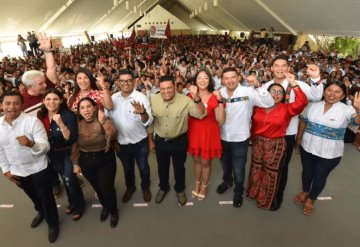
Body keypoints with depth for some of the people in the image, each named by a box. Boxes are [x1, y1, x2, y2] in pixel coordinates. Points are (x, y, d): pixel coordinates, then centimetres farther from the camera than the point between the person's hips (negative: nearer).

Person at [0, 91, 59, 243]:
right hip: (17, 172, 5)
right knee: (33, 196, 29)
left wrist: (31, 144, -48)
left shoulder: (33, 121, -23)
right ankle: (41, 212, 58)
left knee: (46, 198, 12)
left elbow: (45, 147, -29)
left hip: (38, 169, -5)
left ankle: (53, 224, 37)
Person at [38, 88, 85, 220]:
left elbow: (72, 139, -31)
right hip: (53, 154, 5)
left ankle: (79, 205, 26)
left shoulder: (68, 115, -25)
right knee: (64, 178, 21)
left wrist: (61, 123, -40)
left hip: (68, 153, -5)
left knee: (70, 179, 0)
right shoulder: (40, 115, -10)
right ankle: (72, 202, 44)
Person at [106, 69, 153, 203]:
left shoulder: (141, 97, -17)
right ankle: (130, 187, 48)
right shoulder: (113, 98, -4)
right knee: (127, 168, 23)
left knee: (143, 167, 17)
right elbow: (107, 117, 8)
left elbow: (148, 122, -27)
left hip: (140, 142, -3)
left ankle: (145, 188, 43)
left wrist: (143, 113, -48)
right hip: (121, 143, 3)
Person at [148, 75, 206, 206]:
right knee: (162, 167, 23)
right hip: (160, 140, 2)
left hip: (179, 141, -2)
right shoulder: (153, 100, -13)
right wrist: (150, 140, 6)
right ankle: (163, 187, 51)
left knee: (179, 167, 20)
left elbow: (201, 114, -27)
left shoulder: (185, 100, -21)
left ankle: (180, 189, 47)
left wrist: (196, 98, -44)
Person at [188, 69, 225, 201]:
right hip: (194, 133, 3)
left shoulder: (214, 97, -10)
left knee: (206, 162, 12)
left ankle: (204, 186, 38)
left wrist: (220, 101, -27)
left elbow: (221, 120, -18)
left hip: (209, 133, -2)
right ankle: (197, 184, 44)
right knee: (196, 160, 19)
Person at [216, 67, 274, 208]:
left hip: (240, 139, -3)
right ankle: (227, 181, 57)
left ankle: (238, 192, 40)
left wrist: (257, 85, -35)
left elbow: (269, 103, -28)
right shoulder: (219, 93, -4)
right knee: (225, 164, 27)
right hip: (223, 137, 4)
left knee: (238, 169, 13)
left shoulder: (248, 92, -16)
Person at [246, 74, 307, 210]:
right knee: (256, 170, 19)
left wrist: (293, 84, -27)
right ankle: (254, 192, 42)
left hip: (276, 145, -2)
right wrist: (252, 135, 9)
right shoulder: (258, 106, -2)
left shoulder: (286, 109, -8)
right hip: (258, 143, 2)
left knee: (271, 174, 13)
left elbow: (302, 102, -24)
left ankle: (265, 200, 34)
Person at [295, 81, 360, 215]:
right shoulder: (313, 105, -5)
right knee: (307, 171, 21)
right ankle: (305, 191, 49)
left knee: (320, 177, 15)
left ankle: (311, 199, 40)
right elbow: (304, 123, 7)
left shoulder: (346, 110, -13)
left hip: (329, 153, -2)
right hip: (307, 147, 2)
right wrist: (299, 139, 11)